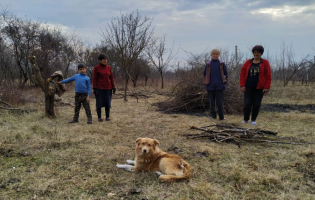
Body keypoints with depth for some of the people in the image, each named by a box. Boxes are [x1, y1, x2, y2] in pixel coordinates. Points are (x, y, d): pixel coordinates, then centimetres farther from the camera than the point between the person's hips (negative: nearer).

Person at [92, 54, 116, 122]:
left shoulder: (108, 67, 6)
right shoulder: (96, 68, -4)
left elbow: (111, 78, 8)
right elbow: (94, 79, -5)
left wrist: (113, 87, 3)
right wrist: (95, 88, -12)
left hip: (108, 88, 3)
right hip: (99, 89, -3)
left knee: (108, 103, 3)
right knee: (99, 103, 2)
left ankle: (107, 117, 12)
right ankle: (99, 117, 11)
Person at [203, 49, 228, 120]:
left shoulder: (222, 64, 5)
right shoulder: (208, 65, 6)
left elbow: (225, 74, 10)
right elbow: (205, 74, 12)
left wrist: (224, 81, -2)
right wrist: (206, 82, 1)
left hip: (219, 86, -1)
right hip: (211, 87, 1)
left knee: (220, 102, 0)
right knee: (212, 102, 6)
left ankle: (221, 116, 8)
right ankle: (213, 116, 15)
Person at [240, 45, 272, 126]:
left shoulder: (265, 63, 1)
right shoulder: (248, 62, 6)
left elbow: (268, 76, -1)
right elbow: (242, 74, 5)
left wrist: (267, 87, -8)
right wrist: (242, 85, -3)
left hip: (259, 88, -1)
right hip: (248, 87, 1)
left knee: (256, 104, 4)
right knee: (247, 103, -2)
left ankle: (253, 120, 17)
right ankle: (245, 119, 14)